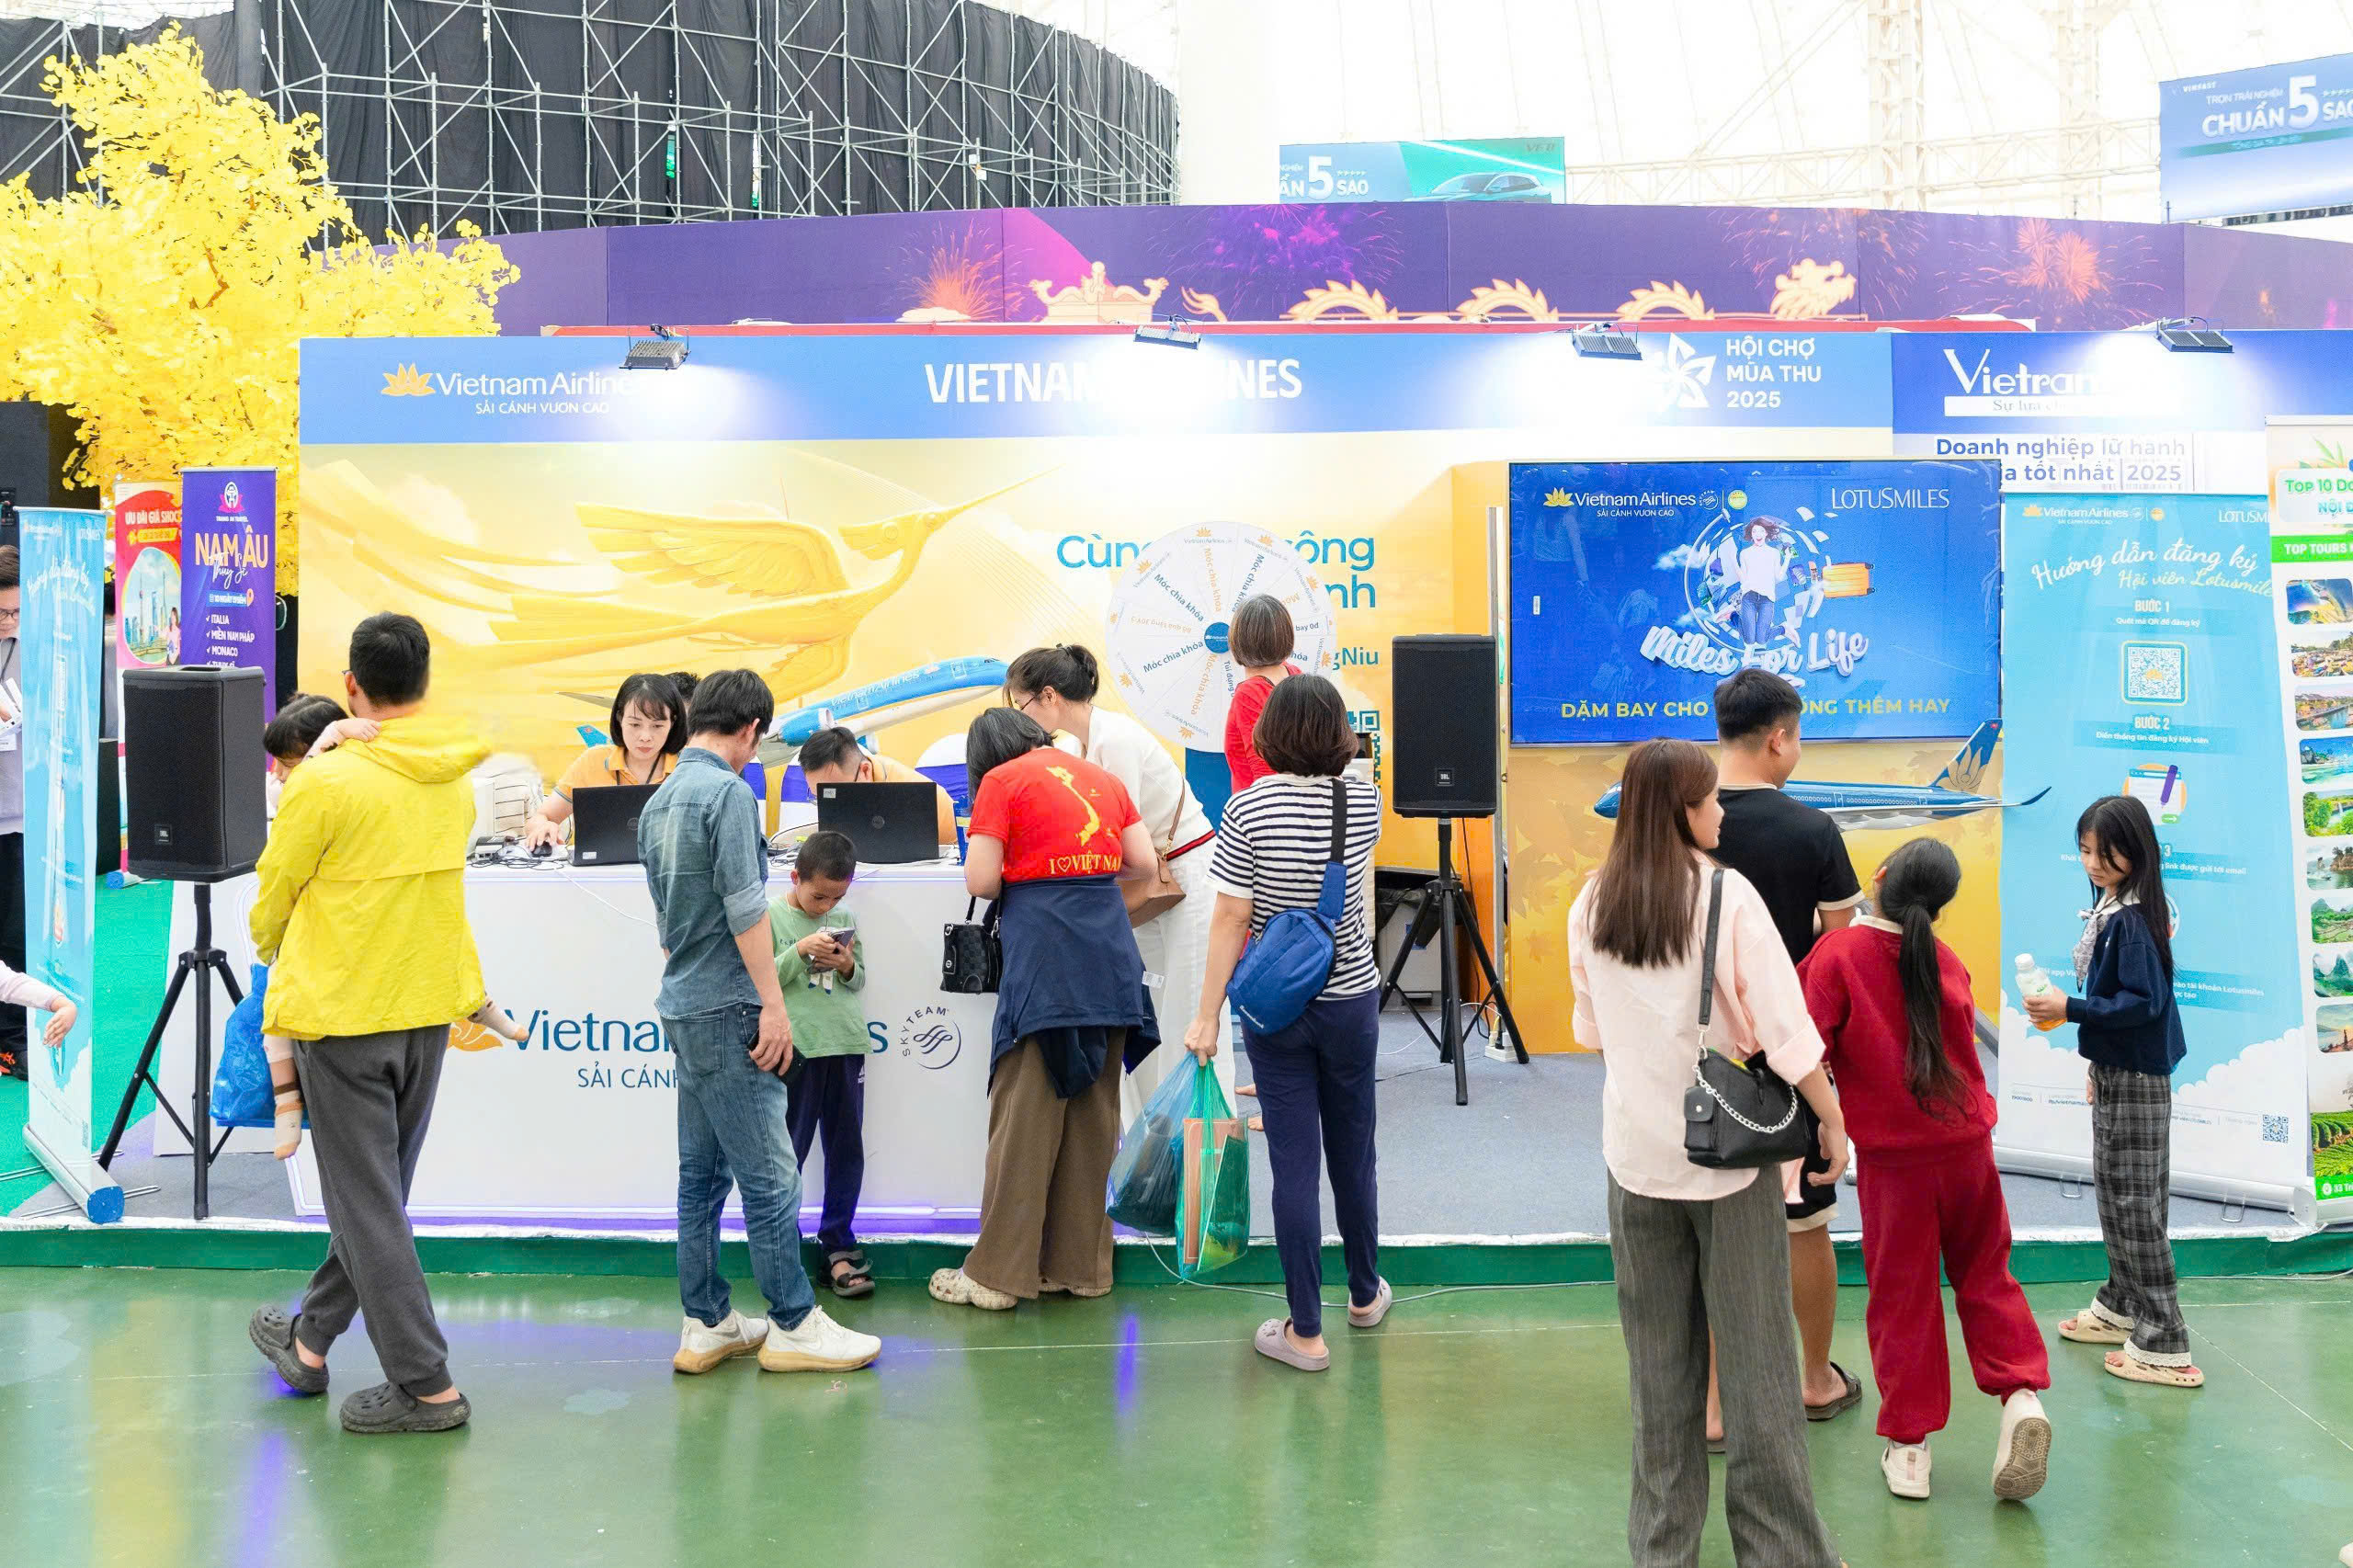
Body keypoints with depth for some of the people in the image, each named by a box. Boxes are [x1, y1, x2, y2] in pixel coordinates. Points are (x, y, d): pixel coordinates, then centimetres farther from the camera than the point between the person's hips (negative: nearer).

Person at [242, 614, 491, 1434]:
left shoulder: (327, 781, -17)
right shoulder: (456, 779, 1)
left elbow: (272, 896, -4)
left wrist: (273, 953, 16)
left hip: (344, 1009, -6)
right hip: (429, 1006, 6)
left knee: (366, 1200, 2)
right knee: (377, 1188, 18)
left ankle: (425, 1384, 5)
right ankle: (310, 1340, 35)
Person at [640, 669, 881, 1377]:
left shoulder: (658, 802, 14)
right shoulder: (729, 794, -13)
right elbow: (744, 909, -18)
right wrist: (774, 1004, -16)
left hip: (682, 1007, 9)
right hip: (727, 1008, -9)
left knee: (702, 1173, 12)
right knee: (769, 1175, -4)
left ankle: (706, 1325, 17)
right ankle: (793, 1324, 1)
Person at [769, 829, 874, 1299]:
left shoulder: (846, 920, 11)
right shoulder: (772, 917, -1)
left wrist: (847, 967, -5)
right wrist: (801, 951, -15)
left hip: (846, 1045, 4)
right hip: (796, 1046, -4)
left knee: (846, 1149, 7)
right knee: (789, 1152, 2)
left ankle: (838, 1247, 15)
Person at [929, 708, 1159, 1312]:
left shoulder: (1001, 782, 0)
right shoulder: (1103, 777, 16)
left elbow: (980, 881, -6)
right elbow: (1144, 862, 12)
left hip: (1044, 963, -5)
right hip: (1111, 960, 5)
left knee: (1025, 1119, 0)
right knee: (1094, 1115, 11)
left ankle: (997, 1274, 7)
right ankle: (1082, 1265, 19)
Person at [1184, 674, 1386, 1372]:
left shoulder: (1249, 808, -12)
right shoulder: (1364, 799, -2)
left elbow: (1230, 920, -13)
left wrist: (1207, 1015, -6)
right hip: (1352, 1000, 3)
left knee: (1294, 1164, 1)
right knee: (1353, 1151, 17)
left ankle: (1306, 1332, 6)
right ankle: (1366, 1293, 36)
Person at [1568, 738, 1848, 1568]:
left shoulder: (1592, 904, 2)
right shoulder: (1727, 893, -12)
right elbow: (1784, 1024, -13)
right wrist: (1834, 1123, -3)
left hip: (1636, 1153, 4)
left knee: (1659, 1365, 12)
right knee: (1756, 1359, 4)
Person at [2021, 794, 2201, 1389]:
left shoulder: (2133, 919, -21)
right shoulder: (2109, 906, 7)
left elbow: (2144, 1002, -25)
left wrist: (2071, 1009, -26)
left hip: (2136, 1081, -10)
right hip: (2114, 1070, 10)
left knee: (2134, 1201, -5)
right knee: (2112, 1190, 20)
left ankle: (2164, 1344, 1)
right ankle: (2122, 1306, 35)